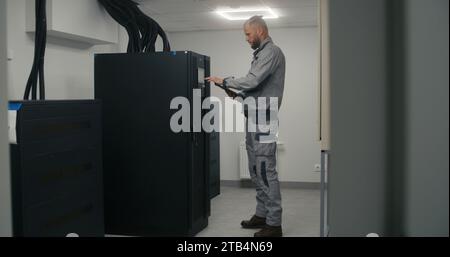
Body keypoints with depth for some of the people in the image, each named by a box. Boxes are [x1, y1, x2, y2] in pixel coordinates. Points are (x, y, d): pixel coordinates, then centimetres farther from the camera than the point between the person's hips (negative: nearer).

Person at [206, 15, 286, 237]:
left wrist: (224, 81, -9)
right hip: (253, 119, 10)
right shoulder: (261, 53, 20)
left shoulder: (272, 52, -10)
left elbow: (253, 81, -20)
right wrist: (239, 94, 7)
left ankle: (274, 224, -5)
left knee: (266, 171, -9)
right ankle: (262, 215, 23)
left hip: (263, 119, -10)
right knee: (256, 170, 13)